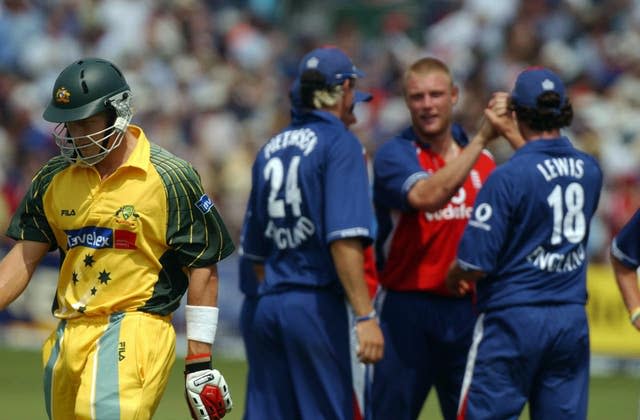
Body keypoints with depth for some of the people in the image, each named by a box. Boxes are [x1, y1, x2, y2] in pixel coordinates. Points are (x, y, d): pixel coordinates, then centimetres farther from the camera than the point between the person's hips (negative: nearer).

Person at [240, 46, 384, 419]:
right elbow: (344, 239, -18)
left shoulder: (271, 149, 15)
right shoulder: (339, 143, -7)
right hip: (316, 305, -7)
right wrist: (365, 316, -20)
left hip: (268, 304, 7)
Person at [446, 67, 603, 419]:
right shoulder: (589, 170, 4)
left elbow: (476, 262, -15)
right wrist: (511, 134, 36)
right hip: (572, 322, 6)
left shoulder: (508, 176, -15)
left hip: (512, 322, -6)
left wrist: (453, 278, 6)